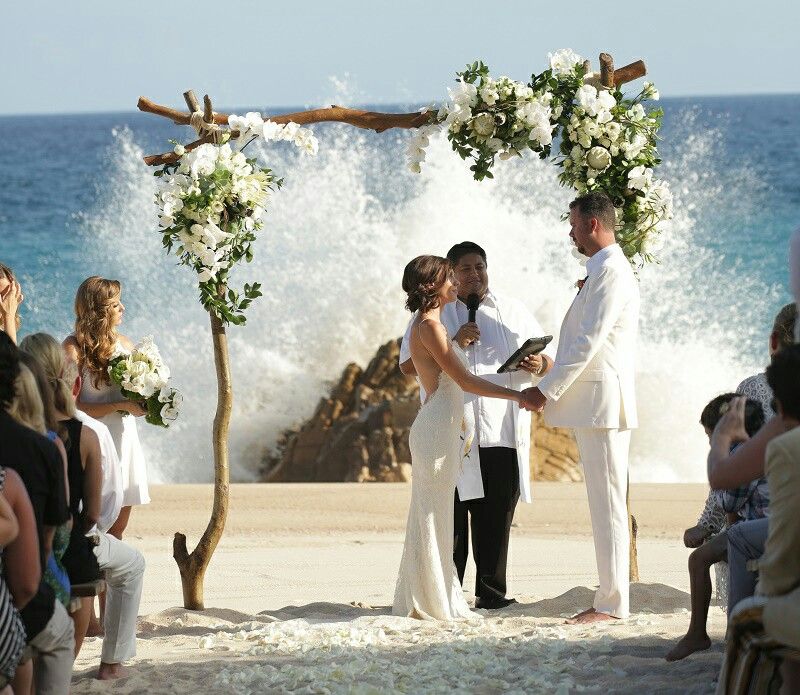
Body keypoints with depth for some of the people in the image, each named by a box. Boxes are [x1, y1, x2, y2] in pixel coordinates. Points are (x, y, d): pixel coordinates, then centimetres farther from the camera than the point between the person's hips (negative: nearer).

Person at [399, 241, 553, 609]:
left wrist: (538, 365, -9)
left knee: (496, 518, 1)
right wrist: (453, 344, -11)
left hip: (503, 433, 2)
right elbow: (408, 364, -1)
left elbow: (547, 359, 15)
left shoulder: (513, 311, 17)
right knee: (451, 518, -4)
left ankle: (491, 592, 7)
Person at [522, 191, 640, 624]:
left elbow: (588, 341, -18)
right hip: (593, 404, 10)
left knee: (607, 504, -9)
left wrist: (547, 390, -15)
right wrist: (551, 384, 19)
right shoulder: (603, 271, 20)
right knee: (604, 505, 10)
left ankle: (612, 603, -7)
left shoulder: (610, 272, -13)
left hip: (602, 403, -10)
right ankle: (611, 597, 13)